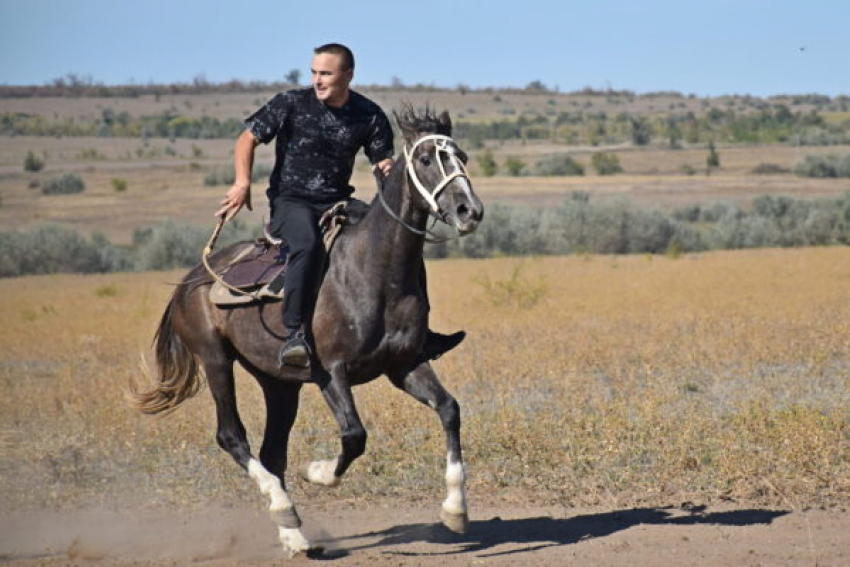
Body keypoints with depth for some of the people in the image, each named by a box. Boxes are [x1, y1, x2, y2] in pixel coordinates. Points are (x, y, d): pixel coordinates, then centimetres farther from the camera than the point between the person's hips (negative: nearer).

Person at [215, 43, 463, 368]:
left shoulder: (369, 116, 2)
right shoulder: (292, 104, -5)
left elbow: (384, 160, 9)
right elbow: (248, 139, 0)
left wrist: (388, 169, -17)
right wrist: (242, 183, -16)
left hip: (338, 203, 4)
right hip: (291, 203, -4)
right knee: (308, 244, -38)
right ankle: (294, 334, -40)